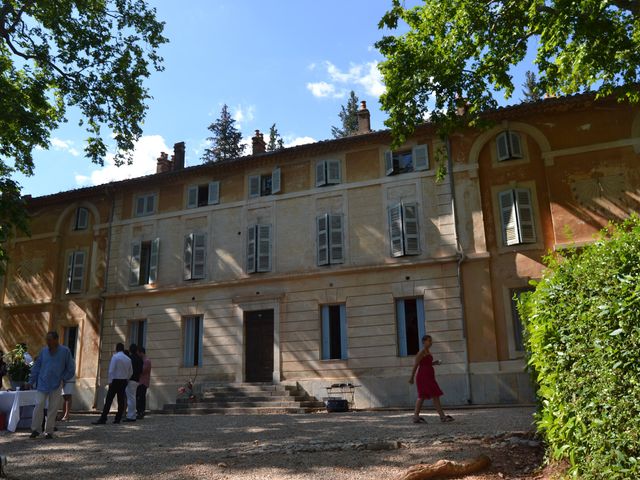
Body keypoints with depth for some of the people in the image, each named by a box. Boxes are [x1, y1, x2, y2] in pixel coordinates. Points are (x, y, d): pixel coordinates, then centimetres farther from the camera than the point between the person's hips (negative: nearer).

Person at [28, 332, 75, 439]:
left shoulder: (65, 351, -2)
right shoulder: (44, 351, 5)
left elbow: (71, 369, 3)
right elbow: (36, 366, 11)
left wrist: (63, 379, -2)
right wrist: (31, 381, 7)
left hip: (56, 386, -1)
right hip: (42, 384, 1)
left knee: (52, 409, 3)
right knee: (39, 406, -7)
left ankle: (49, 431, 13)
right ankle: (36, 429, 6)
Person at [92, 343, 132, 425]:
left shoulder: (115, 357, -8)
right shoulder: (128, 359, 9)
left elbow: (111, 370, -13)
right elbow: (131, 371, 14)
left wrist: (110, 381, -8)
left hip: (115, 381, -6)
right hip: (124, 381, 6)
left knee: (109, 400, -6)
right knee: (121, 400, 7)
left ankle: (103, 419, -10)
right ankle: (118, 419, 9)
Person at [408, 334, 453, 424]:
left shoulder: (427, 352, 16)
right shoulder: (421, 352, -12)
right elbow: (415, 364, -14)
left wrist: (434, 363, 6)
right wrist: (412, 378, -15)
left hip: (428, 377, 10)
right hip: (424, 377, -10)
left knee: (422, 396, 8)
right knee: (435, 395, -10)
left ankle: (416, 417, 9)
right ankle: (442, 416, -8)